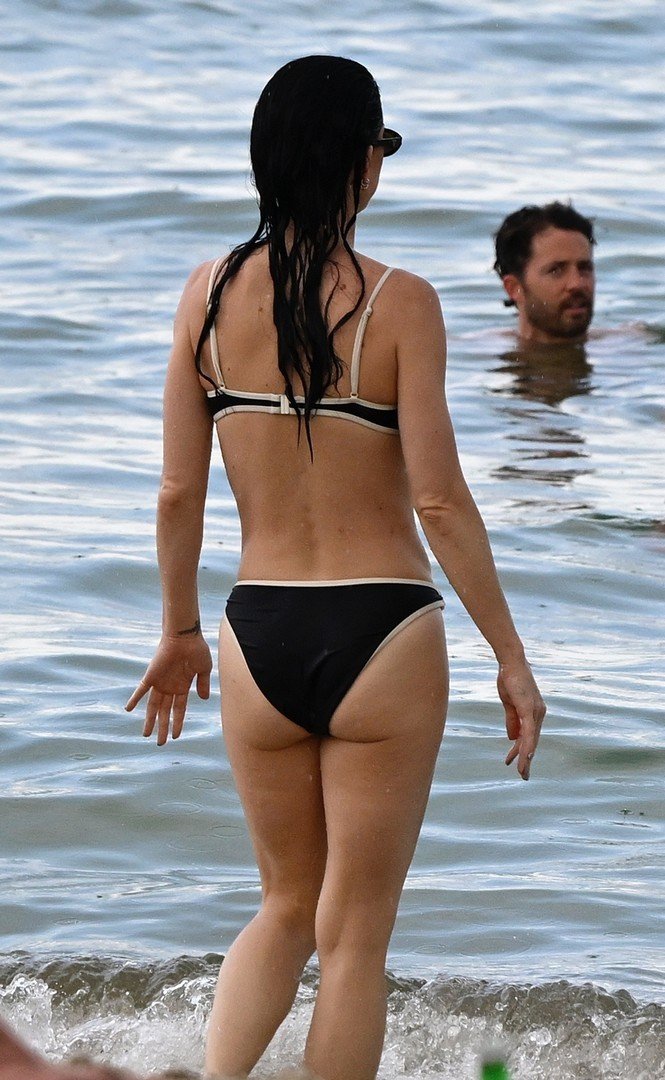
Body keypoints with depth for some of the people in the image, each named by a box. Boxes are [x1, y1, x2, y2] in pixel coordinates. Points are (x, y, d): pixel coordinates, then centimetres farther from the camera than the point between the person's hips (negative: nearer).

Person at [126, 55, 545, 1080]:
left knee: (287, 909, 21)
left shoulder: (210, 294, 0)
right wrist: (512, 659, -4)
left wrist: (180, 631, 19)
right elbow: (439, 501, -11)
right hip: (380, 632, -4)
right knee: (356, 931, 8)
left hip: (260, 635, 4)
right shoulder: (398, 302, -11)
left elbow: (178, 491, 4)